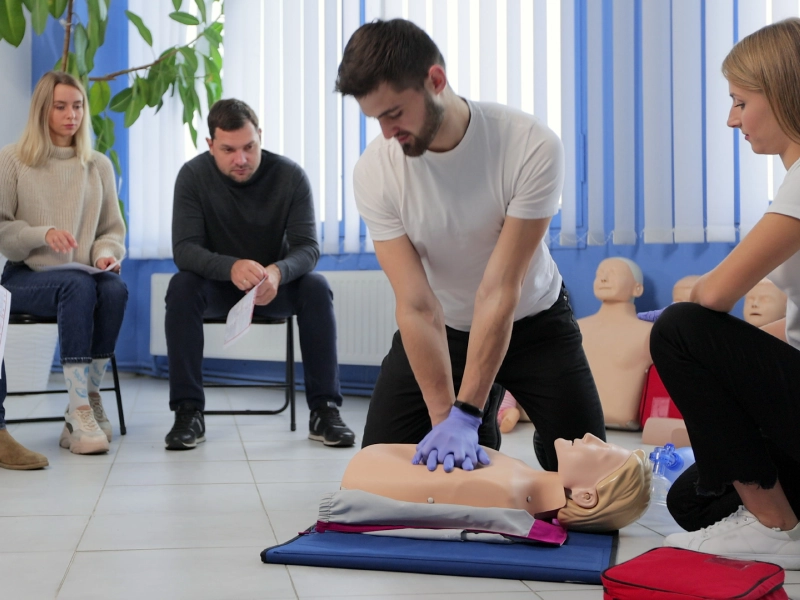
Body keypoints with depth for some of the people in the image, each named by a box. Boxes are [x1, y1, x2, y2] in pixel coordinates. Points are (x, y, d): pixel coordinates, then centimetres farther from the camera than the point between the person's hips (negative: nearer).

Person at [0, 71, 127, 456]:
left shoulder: (99, 166, 13)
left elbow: (112, 229, 14)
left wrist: (107, 254, -8)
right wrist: (42, 234, -18)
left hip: (82, 277, 3)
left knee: (115, 289, -33)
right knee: (79, 286, -36)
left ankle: (88, 402, -24)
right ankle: (81, 412, -38)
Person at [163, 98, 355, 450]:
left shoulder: (290, 176, -15)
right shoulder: (193, 176, -16)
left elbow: (308, 247, -19)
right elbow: (184, 249, -23)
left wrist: (278, 272, -44)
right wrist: (231, 267, -45)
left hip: (274, 285, 0)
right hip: (217, 286, 0)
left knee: (316, 288, -29)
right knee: (182, 286, -31)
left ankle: (324, 410, -24)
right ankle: (188, 413, -26)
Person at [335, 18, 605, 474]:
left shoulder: (533, 146, -31)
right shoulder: (374, 172, -23)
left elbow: (499, 291, -32)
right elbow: (417, 305, -25)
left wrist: (464, 416, -33)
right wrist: (443, 418, -31)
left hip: (533, 320, -1)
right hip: (441, 328, 2)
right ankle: (485, 432, 23)